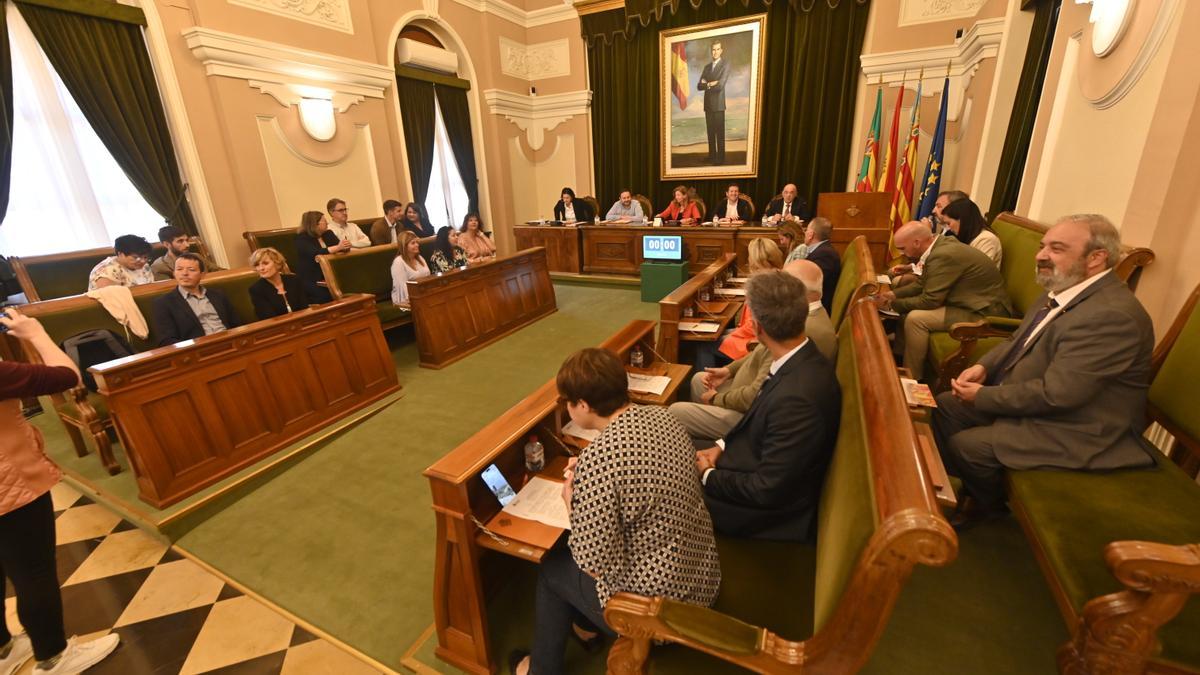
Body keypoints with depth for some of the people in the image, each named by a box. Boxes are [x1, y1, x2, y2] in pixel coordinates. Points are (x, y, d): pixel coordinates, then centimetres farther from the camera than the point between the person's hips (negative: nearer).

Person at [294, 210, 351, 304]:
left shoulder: (328, 234, 13)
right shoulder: (302, 239, -5)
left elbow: (341, 249, 2)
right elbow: (316, 254, -23)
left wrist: (344, 247, -23)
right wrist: (337, 247, -34)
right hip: (310, 279, -5)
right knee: (326, 295, -33)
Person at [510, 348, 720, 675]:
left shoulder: (596, 461, -32)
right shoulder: (662, 416, -7)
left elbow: (598, 567, -23)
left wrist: (572, 504, -8)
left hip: (659, 604, -7)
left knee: (550, 565, 17)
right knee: (569, 550, 25)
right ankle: (586, 623, 51)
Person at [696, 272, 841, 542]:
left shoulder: (797, 397, -36)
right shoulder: (801, 361, -8)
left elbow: (767, 491, -27)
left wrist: (708, 475, -14)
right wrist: (722, 447, -3)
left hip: (773, 512, -7)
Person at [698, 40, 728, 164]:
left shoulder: (725, 65, -2)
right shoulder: (707, 67, 16)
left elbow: (720, 85, -14)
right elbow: (699, 86, 8)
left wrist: (707, 84, -2)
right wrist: (710, 84, -8)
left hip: (718, 104, -5)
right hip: (708, 104, 6)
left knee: (719, 133, -4)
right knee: (710, 132, 8)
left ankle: (720, 159, -2)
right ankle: (712, 156, 14)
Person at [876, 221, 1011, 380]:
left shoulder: (944, 255, -26)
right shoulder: (940, 245, 2)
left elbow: (929, 301, -23)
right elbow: (921, 284, 13)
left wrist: (893, 304, -11)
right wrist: (893, 295, 3)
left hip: (985, 312, -10)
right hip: (970, 303, 10)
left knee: (915, 318, -22)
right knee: (908, 308, 7)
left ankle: (912, 378, -7)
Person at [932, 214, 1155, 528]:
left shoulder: (1112, 315, -28)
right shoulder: (1063, 289, 2)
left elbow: (1055, 394, -29)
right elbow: (1018, 342, 15)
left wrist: (983, 396, -18)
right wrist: (983, 367, -4)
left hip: (1073, 430, -9)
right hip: (1029, 399, 9)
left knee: (966, 445, -17)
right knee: (946, 405, 6)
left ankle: (992, 505, 16)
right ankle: (958, 488, 22)